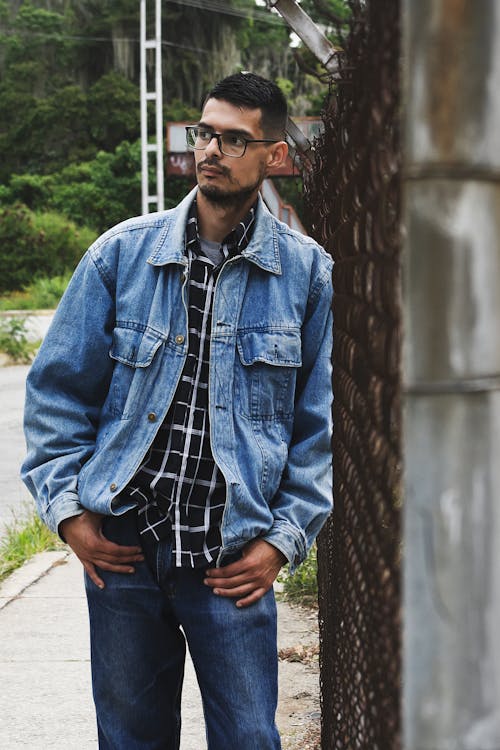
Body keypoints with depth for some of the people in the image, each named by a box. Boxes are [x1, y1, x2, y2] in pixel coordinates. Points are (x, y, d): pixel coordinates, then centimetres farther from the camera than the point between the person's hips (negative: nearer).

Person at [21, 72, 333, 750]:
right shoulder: (121, 253, 2)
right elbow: (58, 389, 7)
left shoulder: (308, 273, 0)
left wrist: (284, 539, -3)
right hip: (119, 545, 1)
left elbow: (322, 421, 4)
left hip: (232, 563, -1)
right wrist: (67, 508, -1)